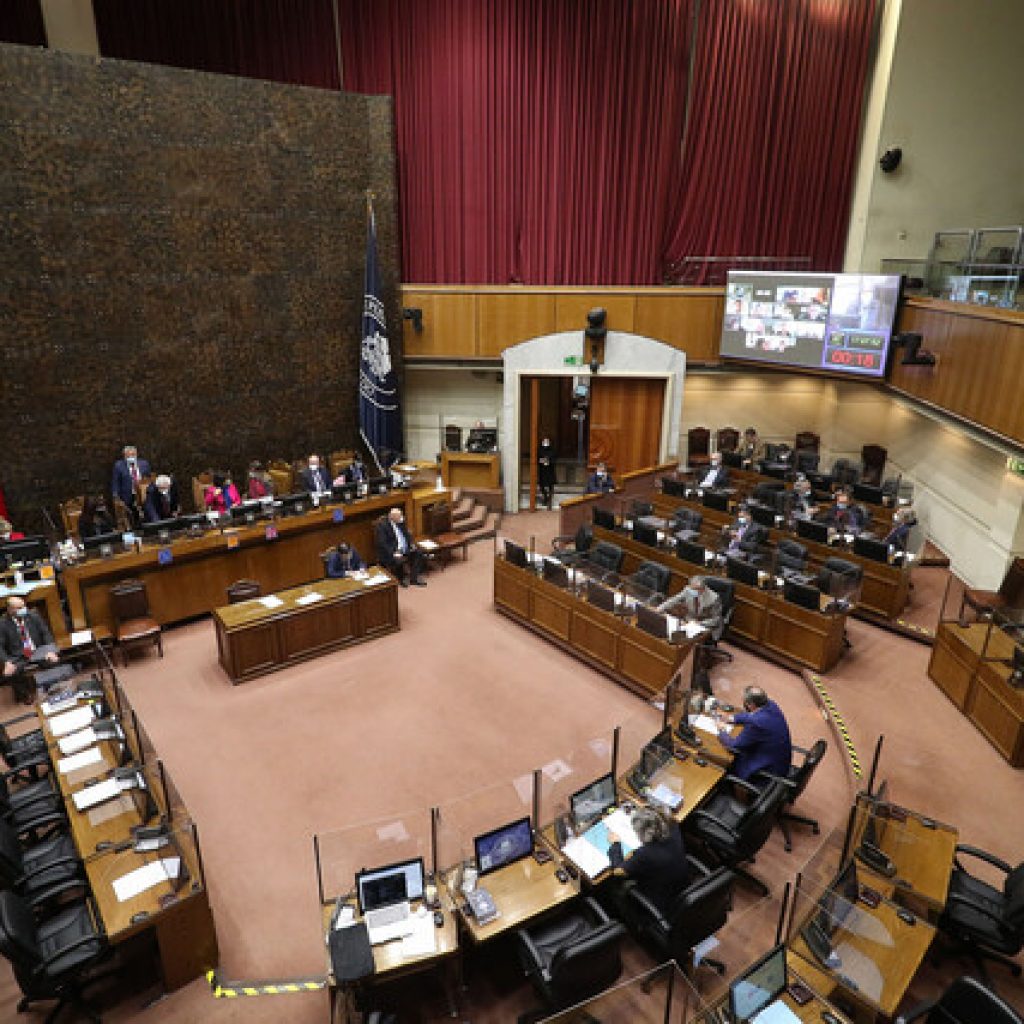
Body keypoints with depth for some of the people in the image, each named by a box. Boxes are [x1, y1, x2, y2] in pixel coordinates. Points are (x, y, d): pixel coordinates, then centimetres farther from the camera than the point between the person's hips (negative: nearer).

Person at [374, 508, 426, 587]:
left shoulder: (401, 521, 5)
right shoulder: (382, 525, -16)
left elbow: (407, 534, 17)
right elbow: (382, 544, -21)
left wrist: (411, 544, -1)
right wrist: (394, 553, -30)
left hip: (405, 549, 8)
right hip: (391, 551, -7)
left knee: (418, 553, -8)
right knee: (399, 560, -32)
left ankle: (413, 578, -4)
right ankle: (401, 579, -3)